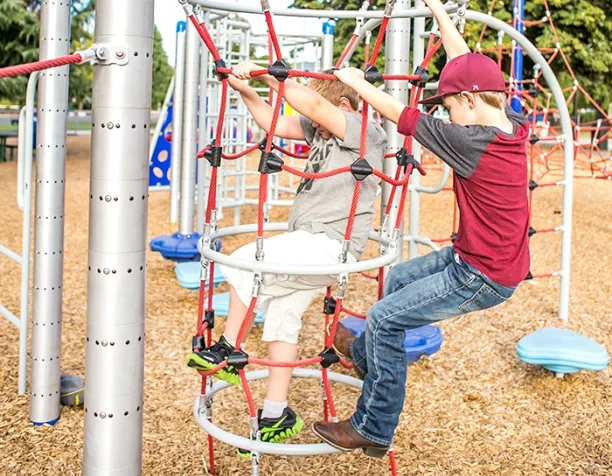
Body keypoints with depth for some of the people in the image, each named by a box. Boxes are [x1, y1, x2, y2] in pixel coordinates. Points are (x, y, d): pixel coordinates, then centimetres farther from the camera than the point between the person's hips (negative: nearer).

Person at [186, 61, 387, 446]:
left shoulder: (363, 131, -11)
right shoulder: (319, 130, 15)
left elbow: (313, 103, -24)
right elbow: (274, 123, 17)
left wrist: (267, 74, -22)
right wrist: (246, 90, 6)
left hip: (329, 245, -10)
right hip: (307, 245, 10)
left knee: (243, 263, -19)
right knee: (281, 319, 10)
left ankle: (229, 351, -1)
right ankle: (277, 415, 18)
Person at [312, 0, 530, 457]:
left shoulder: (472, 143, -28)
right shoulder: (515, 127, -5)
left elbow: (402, 115, -17)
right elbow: (467, 65, 6)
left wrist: (356, 81, -2)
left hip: (483, 277, -9)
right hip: (472, 255, 9)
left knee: (384, 317, -4)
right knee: (399, 277, 24)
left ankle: (373, 432, 9)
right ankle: (366, 353, 47)